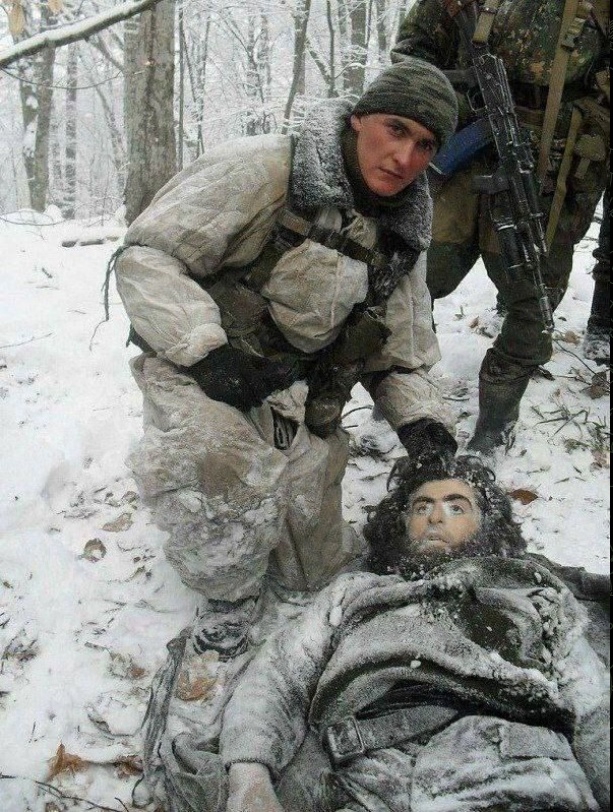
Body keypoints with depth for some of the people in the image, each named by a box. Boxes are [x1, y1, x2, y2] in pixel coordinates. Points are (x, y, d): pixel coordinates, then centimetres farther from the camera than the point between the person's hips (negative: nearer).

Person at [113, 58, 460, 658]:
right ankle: (228, 590, -8)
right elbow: (144, 256, -20)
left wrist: (418, 415, -10)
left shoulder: (403, 232, 2)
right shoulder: (262, 170, -19)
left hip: (300, 400, 6)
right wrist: (206, 351, -32)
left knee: (315, 570, 13)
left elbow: (399, 349, 10)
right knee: (222, 466, -40)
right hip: (203, 376, -5)